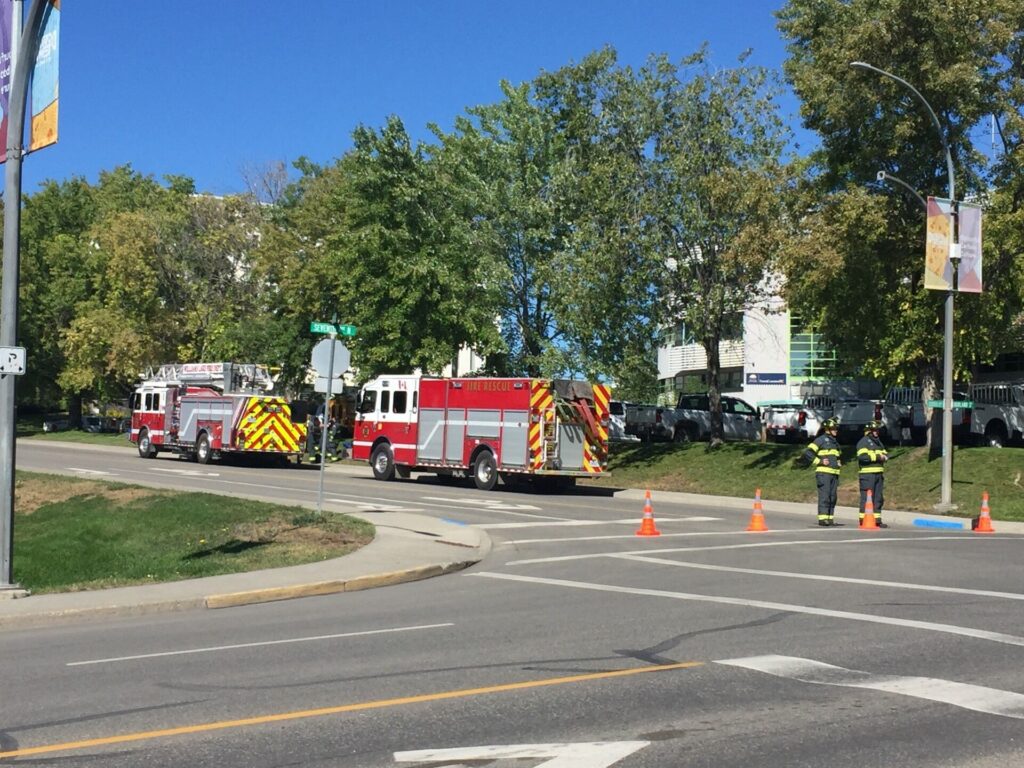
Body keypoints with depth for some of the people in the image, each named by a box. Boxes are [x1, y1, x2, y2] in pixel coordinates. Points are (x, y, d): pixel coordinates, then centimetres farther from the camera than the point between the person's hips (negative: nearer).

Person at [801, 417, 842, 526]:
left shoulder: (835, 442, 22)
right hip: (824, 473, -8)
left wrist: (839, 463, 16)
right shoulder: (821, 440, -4)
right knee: (824, 496, -12)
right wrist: (819, 461, -15)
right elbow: (807, 452, -13)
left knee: (832, 497, 5)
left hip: (834, 474, 8)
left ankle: (830, 518, 9)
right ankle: (822, 518, -12)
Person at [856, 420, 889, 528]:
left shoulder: (878, 442, 21)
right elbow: (862, 456, -20)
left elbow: (885, 453, 22)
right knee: (867, 497, -9)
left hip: (878, 474, 9)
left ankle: (877, 519, 15)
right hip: (867, 474, -9)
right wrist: (877, 457, -19)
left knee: (878, 497, 10)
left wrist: (884, 456, -2)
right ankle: (863, 519, -8)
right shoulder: (864, 442, -7)